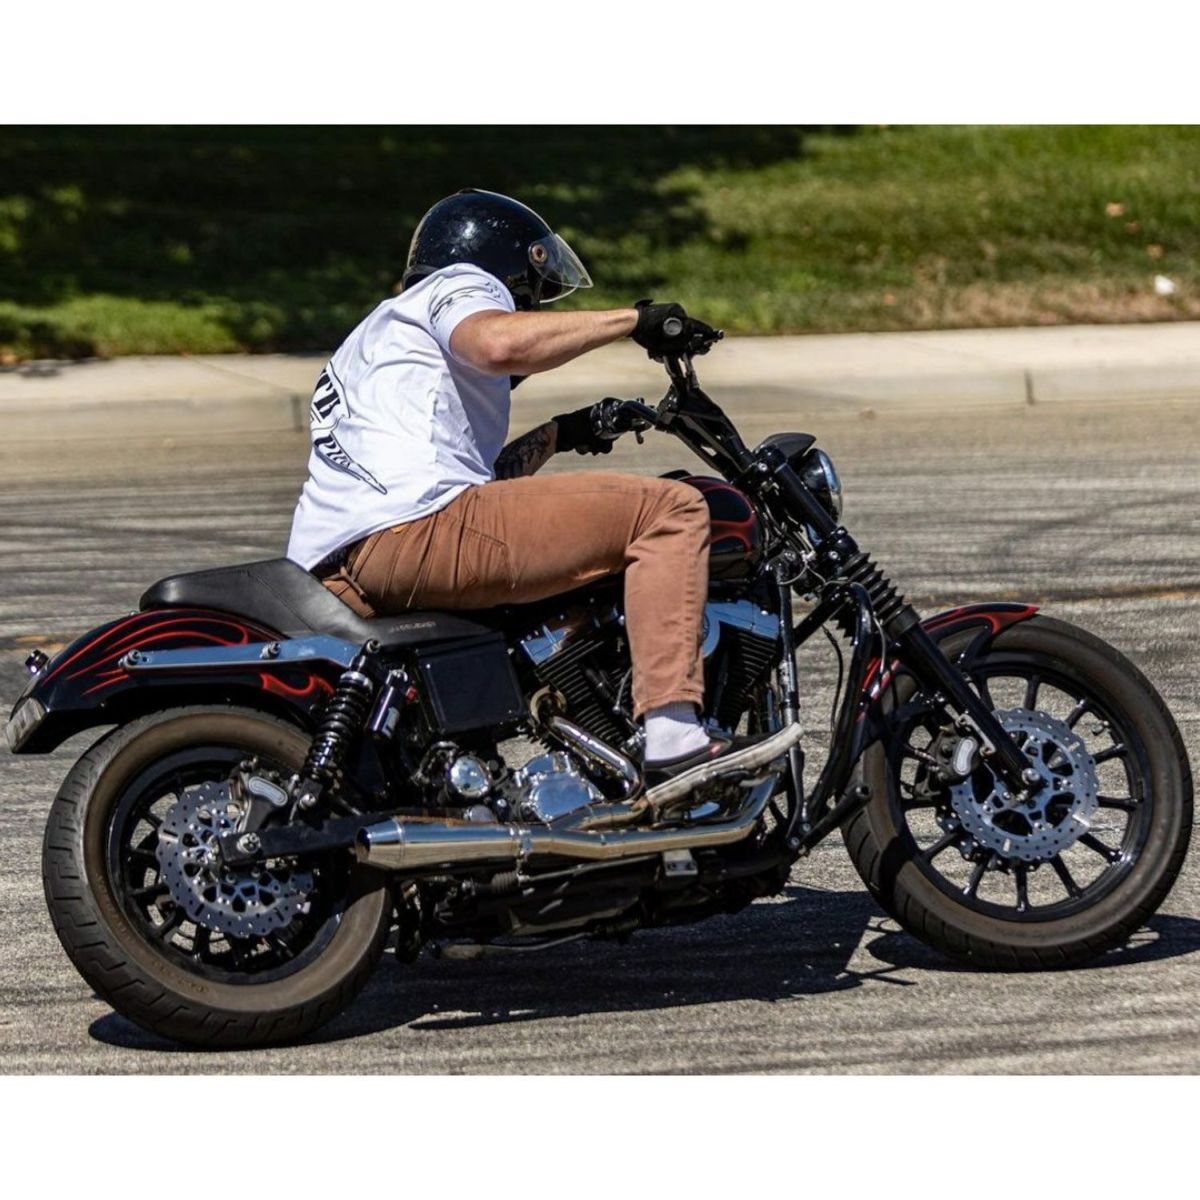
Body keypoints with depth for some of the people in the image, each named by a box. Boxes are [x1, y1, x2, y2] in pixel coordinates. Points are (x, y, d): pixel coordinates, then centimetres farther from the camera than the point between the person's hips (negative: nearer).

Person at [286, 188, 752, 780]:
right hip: (412, 525, -10)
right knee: (670, 510, -11)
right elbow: (499, 343, -16)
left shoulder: (380, 333, 40)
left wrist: (555, 436, 38)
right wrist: (634, 319, -10)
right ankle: (673, 736, -26)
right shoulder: (461, 285, 11)